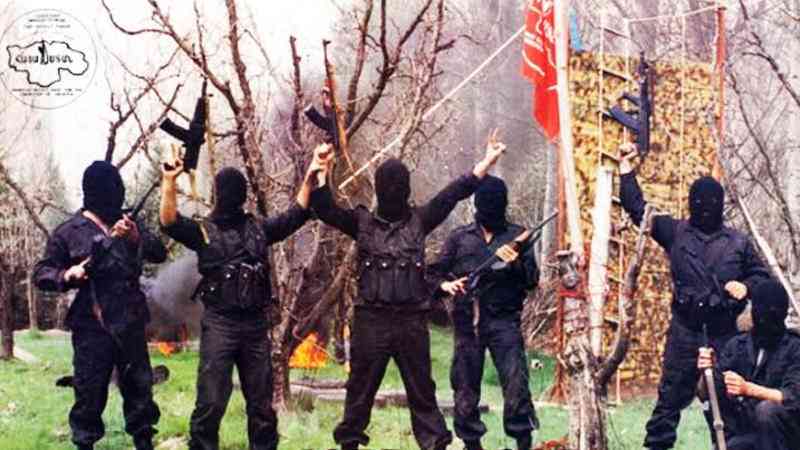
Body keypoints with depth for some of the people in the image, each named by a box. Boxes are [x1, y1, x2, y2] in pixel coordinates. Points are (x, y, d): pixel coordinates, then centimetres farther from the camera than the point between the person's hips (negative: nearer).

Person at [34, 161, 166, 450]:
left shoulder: (128, 225, 10)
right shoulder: (70, 231, -2)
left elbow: (159, 254, 2)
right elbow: (41, 273, 1)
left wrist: (137, 238, -17)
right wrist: (66, 275, -20)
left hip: (130, 325, 4)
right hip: (92, 327, -4)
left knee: (139, 387, 10)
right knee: (90, 393, -1)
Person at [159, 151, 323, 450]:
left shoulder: (259, 228, 12)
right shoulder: (204, 231, 3)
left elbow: (296, 214, 12)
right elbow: (170, 222, -13)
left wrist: (309, 177, 3)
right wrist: (169, 181, -23)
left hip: (256, 324, 3)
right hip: (219, 324, -3)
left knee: (261, 402, 10)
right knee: (211, 402, -8)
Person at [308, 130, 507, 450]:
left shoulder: (419, 220, 8)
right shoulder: (362, 222, 6)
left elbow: (454, 193, 4)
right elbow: (325, 210, -4)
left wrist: (487, 162, -1)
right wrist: (321, 172, -15)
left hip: (412, 319, 1)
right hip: (371, 319, -1)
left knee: (421, 388, 7)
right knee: (360, 389, 7)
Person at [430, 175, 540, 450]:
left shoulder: (517, 236, 8)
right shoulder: (459, 238, 10)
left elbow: (532, 280, 3)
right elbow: (435, 273, 10)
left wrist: (516, 263, -17)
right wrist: (444, 285, -12)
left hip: (504, 320, -2)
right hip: (467, 321, 2)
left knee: (515, 381, -15)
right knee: (465, 386, 4)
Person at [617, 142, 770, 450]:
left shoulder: (738, 243, 5)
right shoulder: (675, 232, 5)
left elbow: (761, 274, 15)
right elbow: (638, 209, 3)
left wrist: (746, 286, -7)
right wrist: (626, 170, -3)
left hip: (723, 331, 0)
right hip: (685, 328, 0)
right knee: (672, 393, 2)